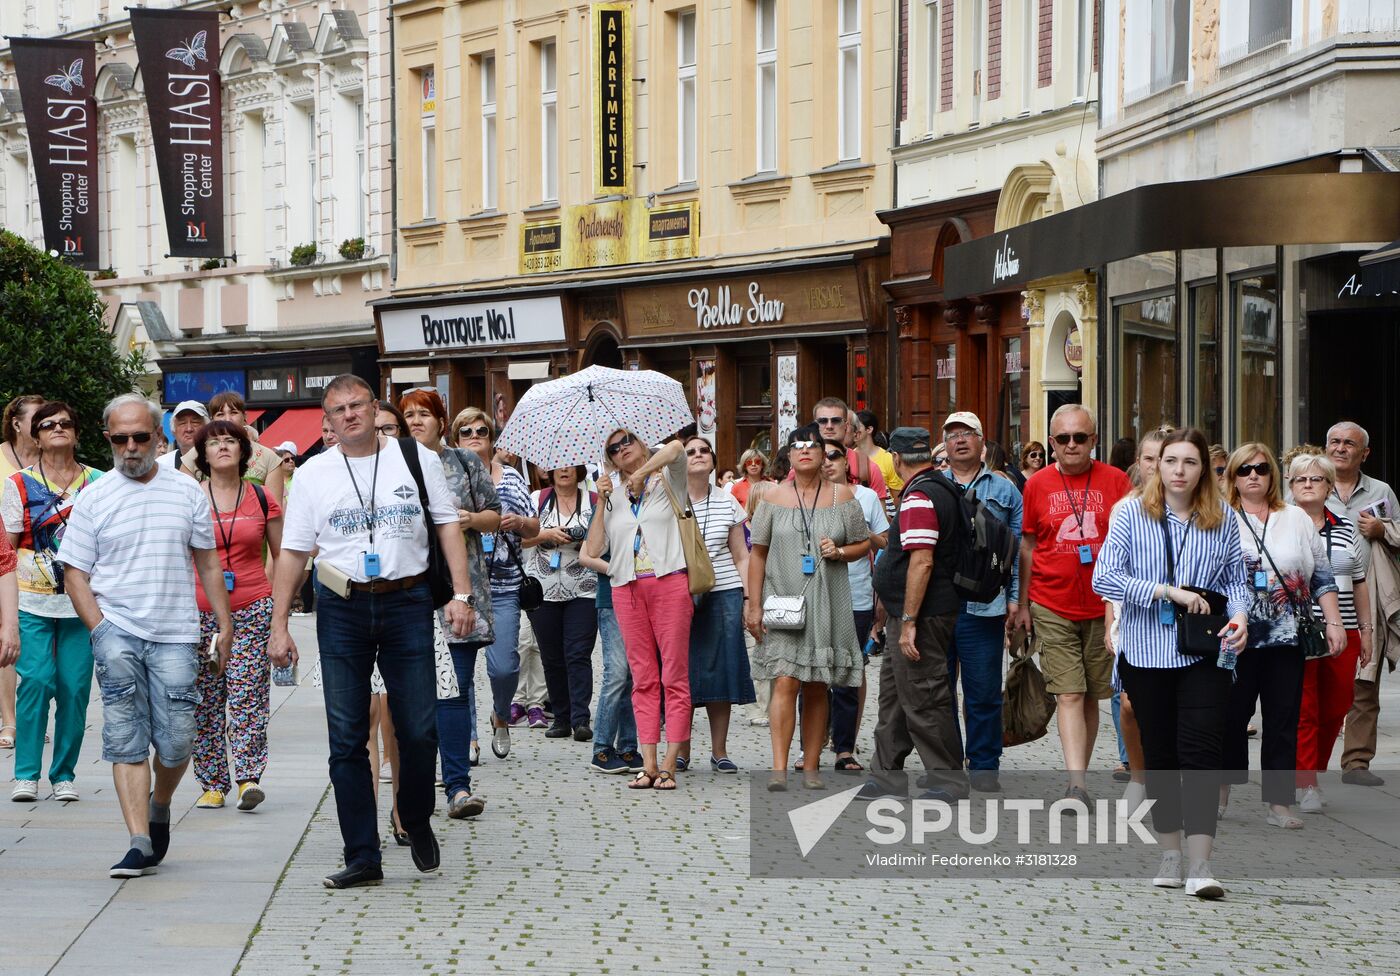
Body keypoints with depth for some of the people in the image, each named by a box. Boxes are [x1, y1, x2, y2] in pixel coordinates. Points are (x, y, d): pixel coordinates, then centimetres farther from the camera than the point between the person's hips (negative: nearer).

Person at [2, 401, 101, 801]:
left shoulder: (97, 482, 9)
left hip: (82, 601, 2)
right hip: (33, 601, -2)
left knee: (75, 686, 0)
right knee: (36, 680, -12)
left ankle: (64, 775, 11)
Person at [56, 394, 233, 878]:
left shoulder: (186, 491, 10)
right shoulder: (93, 499, 6)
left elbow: (208, 561, 16)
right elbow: (75, 573, 6)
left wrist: (224, 625, 12)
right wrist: (100, 630, -6)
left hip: (175, 635, 1)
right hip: (117, 628, -1)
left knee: (176, 742, -3)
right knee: (126, 739, -12)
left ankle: (159, 804, 28)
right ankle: (140, 843, -12)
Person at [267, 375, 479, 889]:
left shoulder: (416, 458, 6)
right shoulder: (313, 475, 7)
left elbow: (448, 525, 7)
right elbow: (292, 552, 7)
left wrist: (462, 594, -3)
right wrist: (279, 626, 2)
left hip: (406, 602, -1)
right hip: (341, 610, 1)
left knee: (419, 731, -3)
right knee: (346, 740, 0)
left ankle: (417, 824, 23)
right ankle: (362, 857, 6)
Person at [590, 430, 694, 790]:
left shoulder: (666, 480, 9)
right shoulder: (614, 496, 18)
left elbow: (675, 448, -14)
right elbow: (594, 547, 10)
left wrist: (642, 473, -14)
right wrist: (601, 503, 4)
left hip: (669, 583, -4)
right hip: (627, 589, 4)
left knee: (674, 676, -6)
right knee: (643, 678, 3)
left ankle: (669, 764, -6)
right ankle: (649, 764, 2)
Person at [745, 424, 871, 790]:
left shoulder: (842, 496, 6)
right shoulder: (774, 499, 5)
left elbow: (863, 544, 12)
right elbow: (758, 554, 7)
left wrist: (839, 552, -10)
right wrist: (754, 605, 2)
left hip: (827, 605, 1)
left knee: (817, 688, 5)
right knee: (785, 682, -14)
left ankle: (811, 767, 11)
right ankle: (779, 768, -17)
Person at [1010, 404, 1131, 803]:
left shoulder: (1115, 481, 0)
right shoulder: (1037, 484, 2)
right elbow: (1028, 545, 11)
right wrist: (1021, 602, 12)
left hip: (1103, 605, 1)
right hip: (1052, 608, -1)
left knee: (1091, 695, 10)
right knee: (1068, 694, -9)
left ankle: (1080, 775, 22)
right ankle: (1076, 785, -14)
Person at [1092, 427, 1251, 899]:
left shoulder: (1222, 519, 6)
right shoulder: (1132, 512, 0)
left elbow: (1235, 579, 13)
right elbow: (1104, 577, -8)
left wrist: (1239, 615, -8)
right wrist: (1167, 591, -16)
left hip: (1204, 653, 0)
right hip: (1146, 651, 0)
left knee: (1201, 752, -11)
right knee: (1159, 754, 9)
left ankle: (1200, 865, -15)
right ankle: (1170, 855, 21)